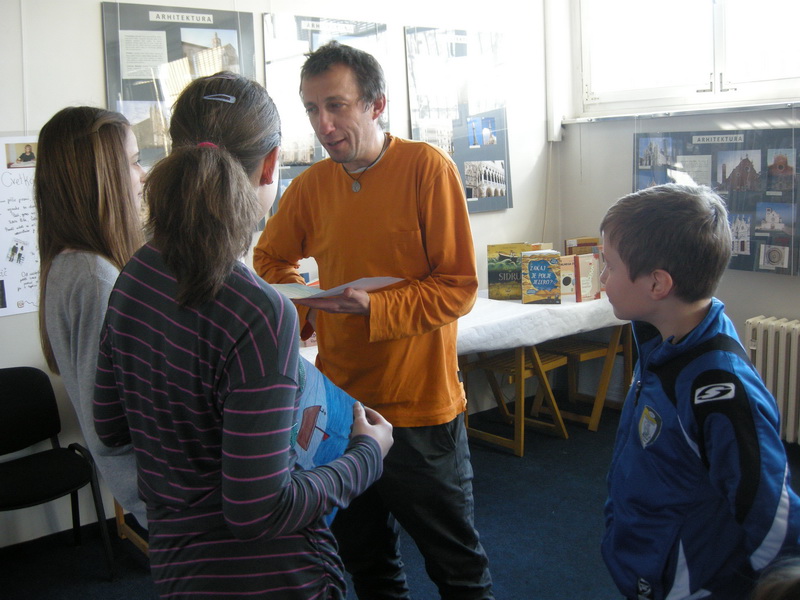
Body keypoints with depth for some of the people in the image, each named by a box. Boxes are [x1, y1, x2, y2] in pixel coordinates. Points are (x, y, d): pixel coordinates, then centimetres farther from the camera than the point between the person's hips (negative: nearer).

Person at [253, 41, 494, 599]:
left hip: (419, 406, -5)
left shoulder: (427, 167, -12)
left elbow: (459, 286, -14)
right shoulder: (311, 185, 3)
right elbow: (272, 259, 18)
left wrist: (374, 308, -26)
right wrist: (301, 309, 0)